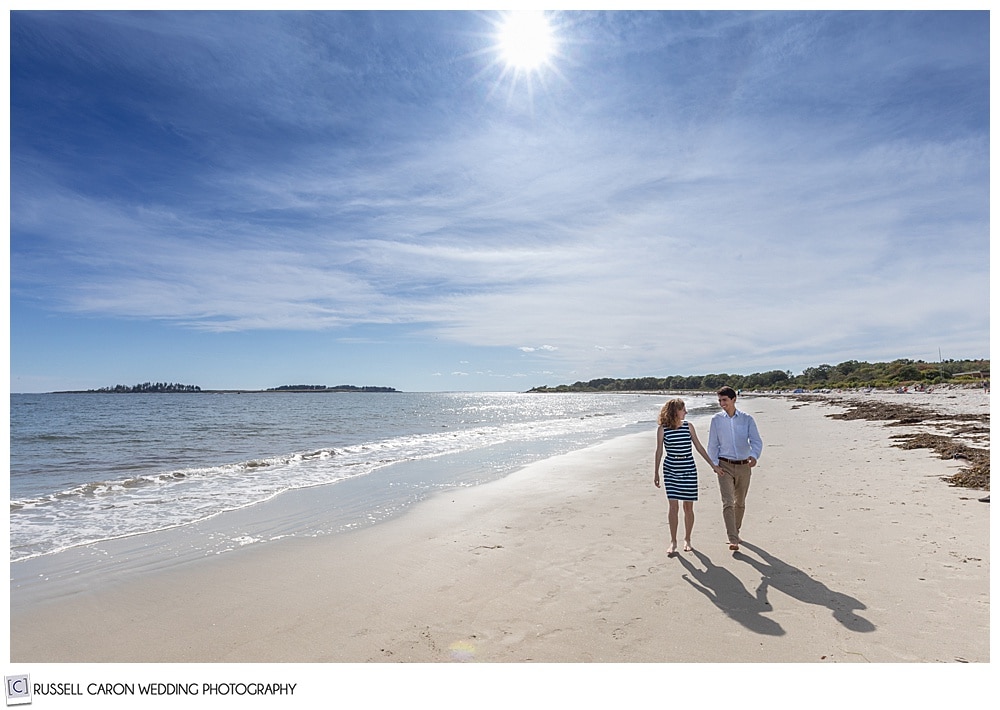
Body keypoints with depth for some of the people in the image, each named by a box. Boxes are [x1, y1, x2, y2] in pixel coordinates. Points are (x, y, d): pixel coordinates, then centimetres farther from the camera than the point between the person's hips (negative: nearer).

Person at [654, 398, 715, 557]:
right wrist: (656, 473, 5)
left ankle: (687, 539, 24)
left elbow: (699, 447, 10)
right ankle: (673, 542, 6)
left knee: (688, 506, 6)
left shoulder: (688, 426, 2)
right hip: (670, 470, -2)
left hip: (689, 469, 2)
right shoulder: (662, 429, -4)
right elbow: (659, 451, 3)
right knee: (672, 505, -6)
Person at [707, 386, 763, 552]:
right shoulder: (716, 420, 0)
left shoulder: (747, 419, -1)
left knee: (740, 503, 15)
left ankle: (735, 531, 34)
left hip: (744, 466, 1)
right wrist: (714, 464, -5)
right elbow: (713, 445, 4)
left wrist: (754, 456, -25)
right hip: (725, 466, -1)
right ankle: (733, 540, -12)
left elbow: (756, 441, -6)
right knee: (728, 503, -11)